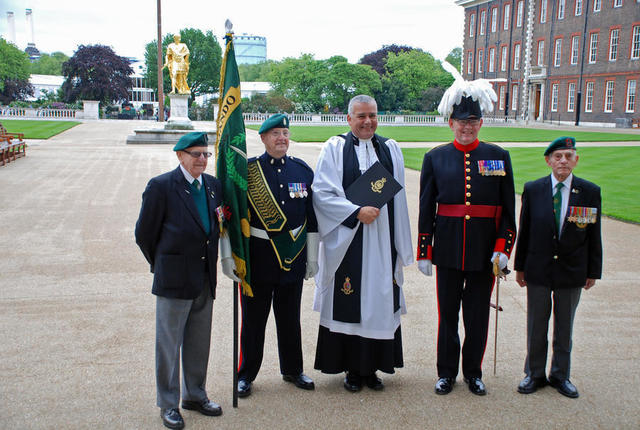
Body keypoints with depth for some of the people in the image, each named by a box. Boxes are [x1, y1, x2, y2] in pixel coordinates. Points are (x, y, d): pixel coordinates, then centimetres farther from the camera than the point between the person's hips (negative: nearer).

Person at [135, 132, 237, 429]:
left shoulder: (214, 185, 5)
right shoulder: (161, 186, -11)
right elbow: (144, 233, -5)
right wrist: (160, 265, 4)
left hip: (206, 279, 5)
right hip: (174, 280, -5)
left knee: (199, 342, 16)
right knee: (169, 343, 6)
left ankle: (195, 395, 33)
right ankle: (168, 404, 21)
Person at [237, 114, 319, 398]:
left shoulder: (303, 170, 5)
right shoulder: (248, 170, -4)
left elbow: (312, 217, 8)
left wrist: (312, 257, 7)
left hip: (293, 255, 3)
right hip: (259, 256, -2)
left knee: (290, 318, 14)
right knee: (253, 318, 7)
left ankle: (292, 370, 31)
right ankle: (246, 375, 22)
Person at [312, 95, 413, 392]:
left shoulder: (391, 150, 9)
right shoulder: (334, 148, -1)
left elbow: (398, 199, 10)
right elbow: (322, 194, -8)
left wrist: (401, 246, 8)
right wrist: (357, 212, -17)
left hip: (381, 242, 3)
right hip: (347, 240, -3)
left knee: (379, 301, 6)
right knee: (348, 303, 3)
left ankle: (372, 367, 20)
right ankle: (352, 368, 17)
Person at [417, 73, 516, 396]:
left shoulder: (499, 156, 3)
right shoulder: (435, 158, 2)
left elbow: (508, 208, 3)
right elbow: (426, 208, 2)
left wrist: (503, 248, -5)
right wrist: (423, 252, 0)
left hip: (485, 249, 0)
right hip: (448, 248, 0)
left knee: (478, 314, 10)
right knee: (447, 312, 9)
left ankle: (473, 372, 27)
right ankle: (447, 372, 25)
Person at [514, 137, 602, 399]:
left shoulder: (590, 192, -5)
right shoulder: (532, 189, -4)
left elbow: (594, 236, 0)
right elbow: (524, 231, 1)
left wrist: (593, 271, 1)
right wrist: (520, 267, 3)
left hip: (572, 272, 0)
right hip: (538, 270, 0)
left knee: (564, 327, 13)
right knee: (536, 326, 11)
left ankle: (560, 375, 29)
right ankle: (534, 374, 27)